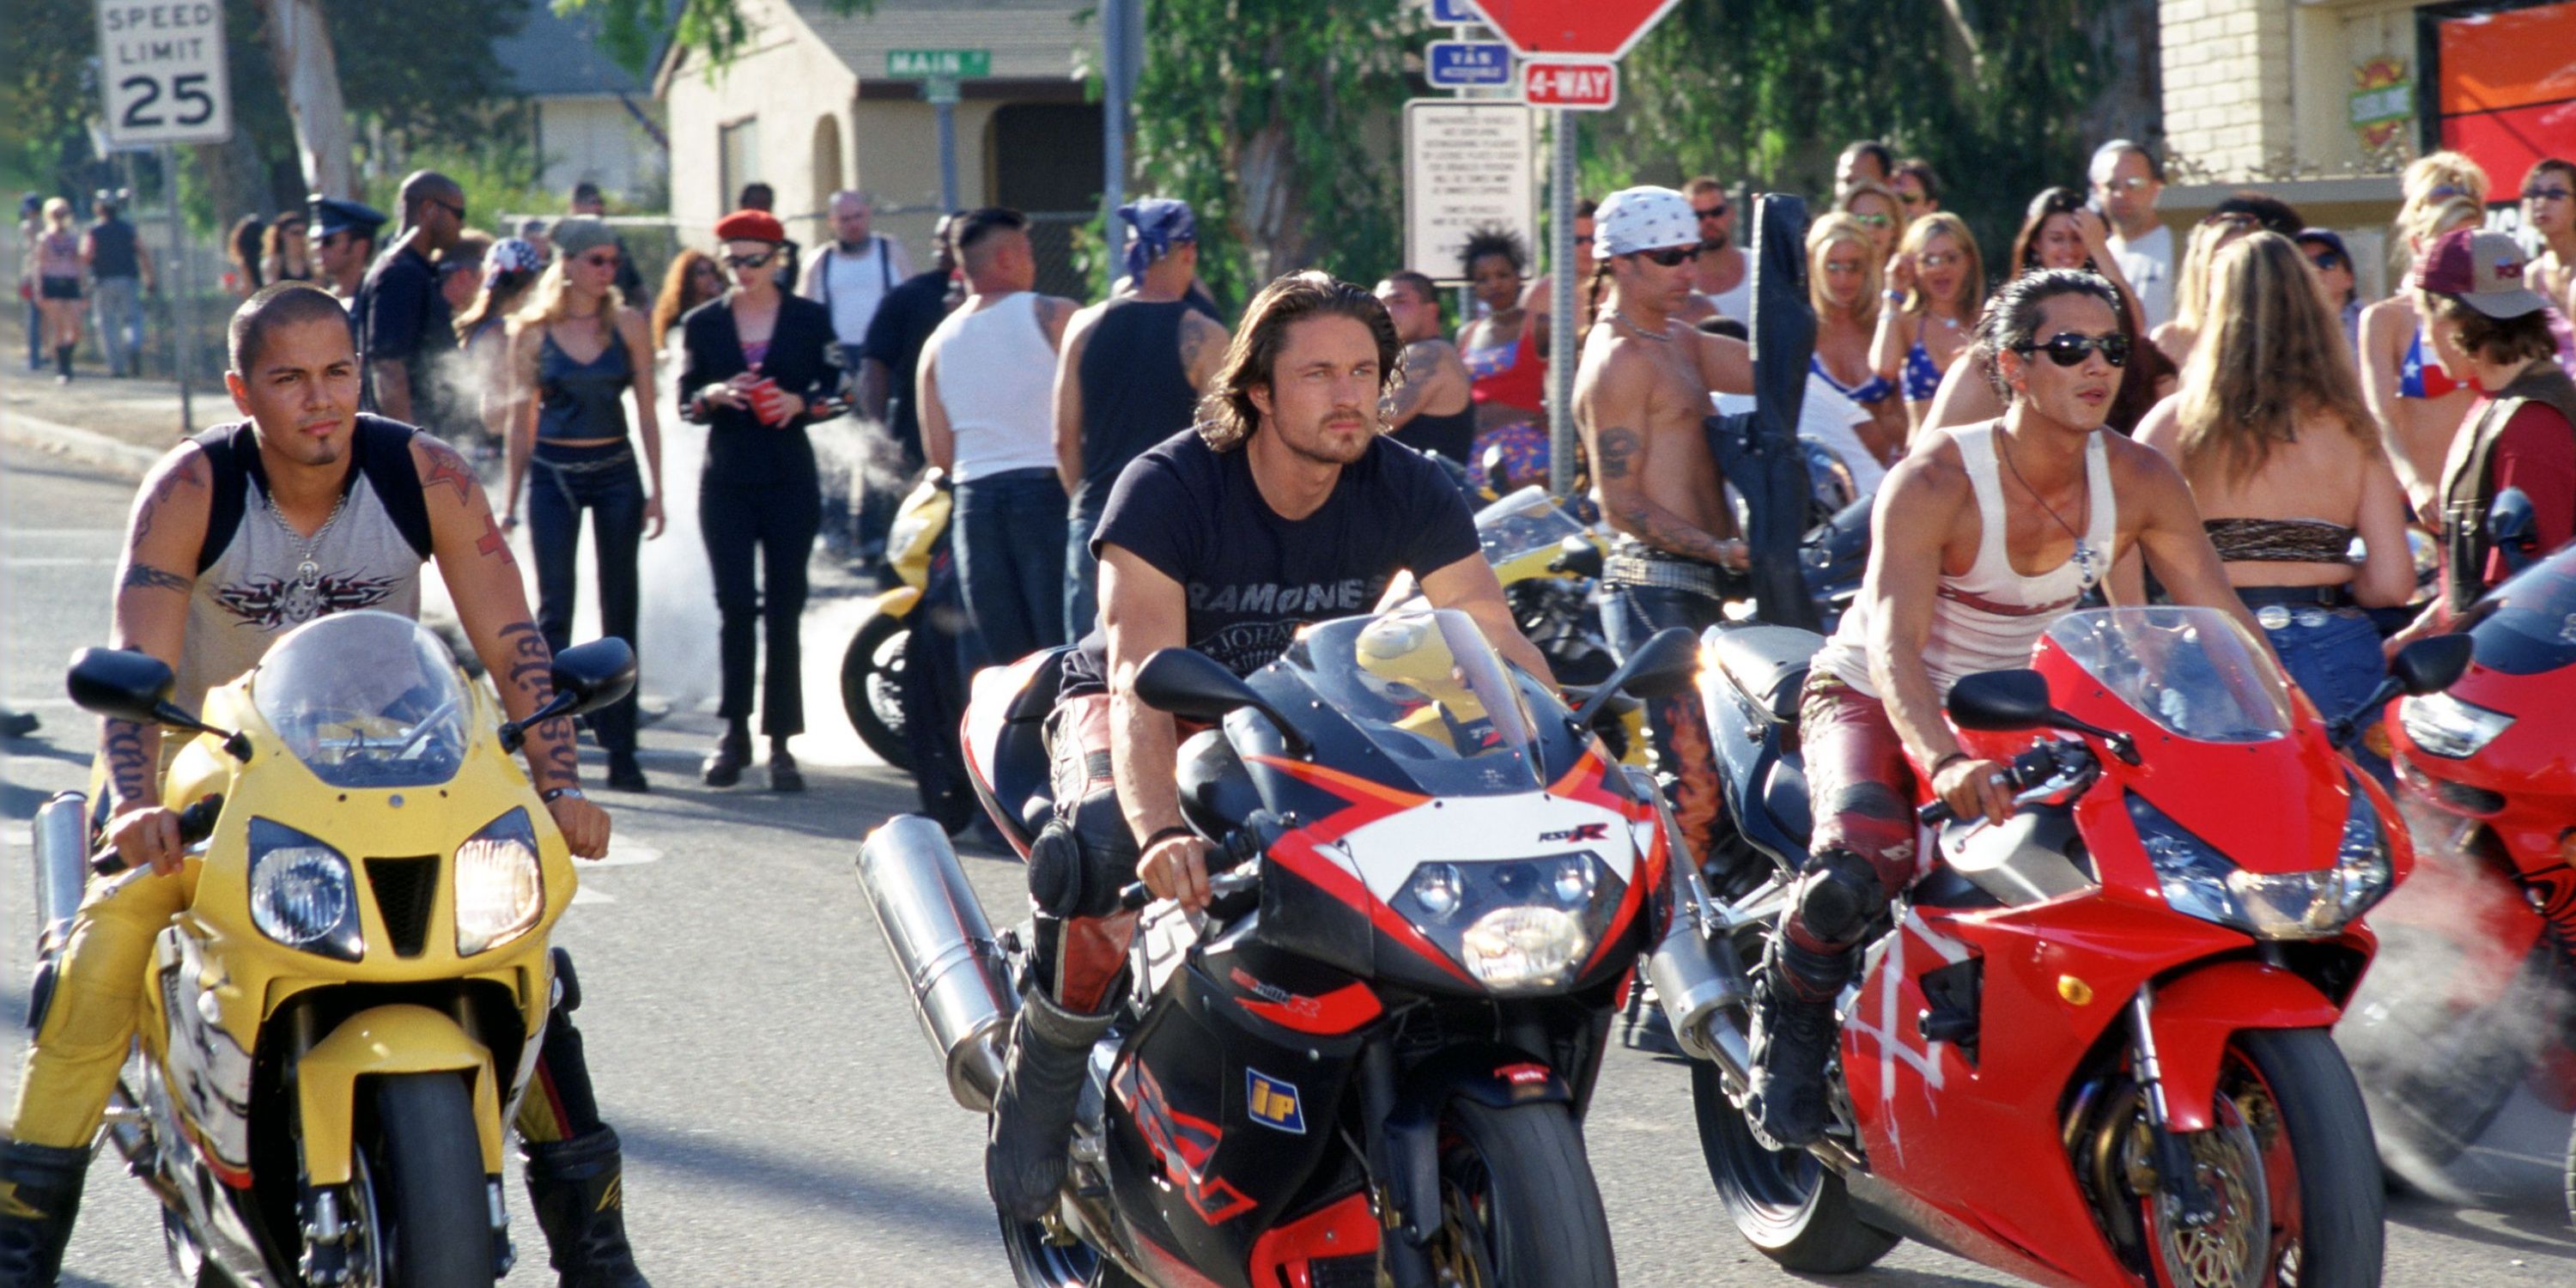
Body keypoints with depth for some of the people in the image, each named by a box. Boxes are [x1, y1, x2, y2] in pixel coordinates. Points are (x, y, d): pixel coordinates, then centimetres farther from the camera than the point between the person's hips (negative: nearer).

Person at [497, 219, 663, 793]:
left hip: (615, 471, 1)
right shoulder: (532, 331, -1)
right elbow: (522, 418, 5)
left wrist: (655, 489, -3)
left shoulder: (627, 323, 1)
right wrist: (509, 498, 4)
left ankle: (621, 750, 7)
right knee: (555, 609, -3)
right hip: (554, 473, -1)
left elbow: (647, 411, 2)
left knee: (621, 609, 3)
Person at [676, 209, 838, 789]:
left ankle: (780, 741, 2)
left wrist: (799, 403, -15)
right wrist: (716, 395, -14)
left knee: (783, 611, -1)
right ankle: (734, 732, 1)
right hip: (726, 484, 1)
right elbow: (685, 402, 7)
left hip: (790, 481, -1)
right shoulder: (702, 323, 9)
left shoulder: (810, 319, 6)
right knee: (735, 606, -7)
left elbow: (835, 392, 5)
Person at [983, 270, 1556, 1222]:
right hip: (1134, 708, -4)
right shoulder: (1168, 489, -27)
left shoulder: (1407, 492, -14)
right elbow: (1141, 680, -38)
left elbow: (1500, 645, -17)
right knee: (1102, 848, -38)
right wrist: (1163, 831, -56)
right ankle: (1045, 1066, -14)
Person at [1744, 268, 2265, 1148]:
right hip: (1873, 703, -5)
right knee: (1858, 867, -35)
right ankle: (1788, 1010, -5)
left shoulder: (2139, 482, -9)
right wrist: (1943, 761, -52)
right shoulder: (1935, 482, -24)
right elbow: (1896, 645, -34)